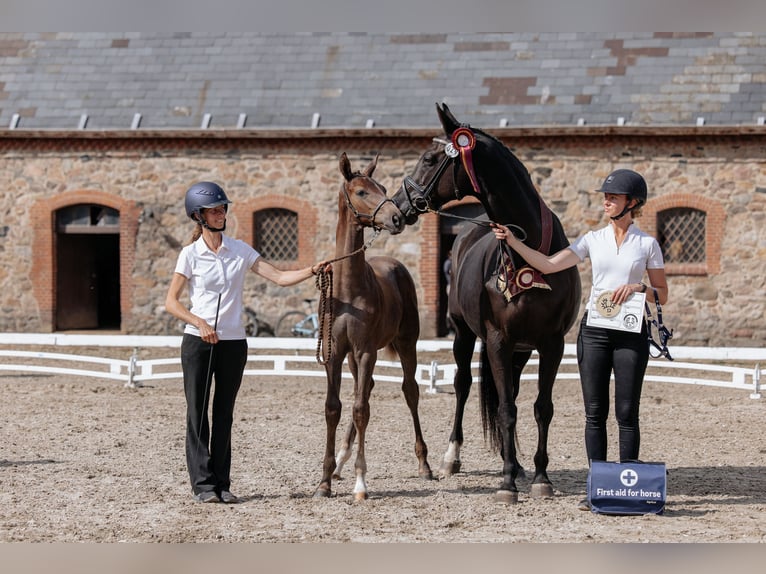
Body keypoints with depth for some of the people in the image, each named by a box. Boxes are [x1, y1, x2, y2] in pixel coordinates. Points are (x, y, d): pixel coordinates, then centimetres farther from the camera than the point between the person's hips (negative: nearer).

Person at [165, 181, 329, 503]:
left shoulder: (240, 251, 5)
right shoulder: (191, 255, -3)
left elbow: (280, 278, 0)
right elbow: (171, 302, -3)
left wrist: (311, 271, -15)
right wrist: (200, 324, -17)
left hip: (233, 343, 3)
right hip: (198, 342, -3)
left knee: (224, 414, 7)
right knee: (198, 412, -3)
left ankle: (222, 483, 10)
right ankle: (203, 484, 0)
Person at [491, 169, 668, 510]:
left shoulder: (647, 244, 2)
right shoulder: (594, 240, 8)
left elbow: (662, 295, 6)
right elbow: (548, 265, 3)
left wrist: (638, 288, -13)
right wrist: (513, 242, -5)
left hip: (631, 332, -3)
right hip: (594, 330, 3)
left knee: (627, 412, -2)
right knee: (595, 412, 2)